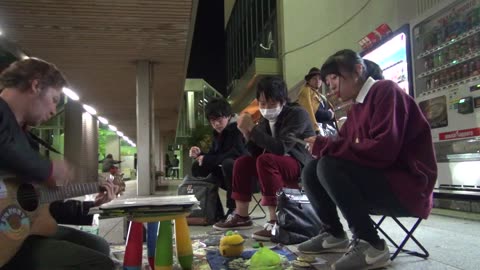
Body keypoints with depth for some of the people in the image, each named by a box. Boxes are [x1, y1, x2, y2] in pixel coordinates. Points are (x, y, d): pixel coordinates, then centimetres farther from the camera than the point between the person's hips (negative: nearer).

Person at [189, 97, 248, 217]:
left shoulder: (238, 130, -16)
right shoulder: (217, 134, 7)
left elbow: (235, 154, -29)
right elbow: (213, 156, 10)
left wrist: (207, 159, -23)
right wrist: (200, 154, -11)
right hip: (229, 179, 8)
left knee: (228, 163, -36)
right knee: (197, 167, 4)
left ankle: (234, 209, -23)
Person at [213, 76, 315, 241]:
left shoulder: (297, 114, -16)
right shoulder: (266, 121, 6)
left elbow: (280, 148, -29)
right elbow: (257, 153, 3)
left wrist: (252, 128, -26)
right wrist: (247, 134, -13)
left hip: (305, 169, -8)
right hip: (280, 166, 8)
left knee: (266, 160, -31)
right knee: (242, 162, 6)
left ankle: (276, 221, -31)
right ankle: (241, 217, 7)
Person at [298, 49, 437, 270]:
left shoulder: (386, 91, -12)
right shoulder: (356, 108, 13)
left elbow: (382, 149, -26)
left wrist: (326, 146, -20)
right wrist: (323, 146, -12)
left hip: (408, 187, -8)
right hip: (377, 178, 8)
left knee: (328, 167, -26)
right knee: (311, 171, 2)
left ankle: (371, 245, -17)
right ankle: (334, 234, 10)